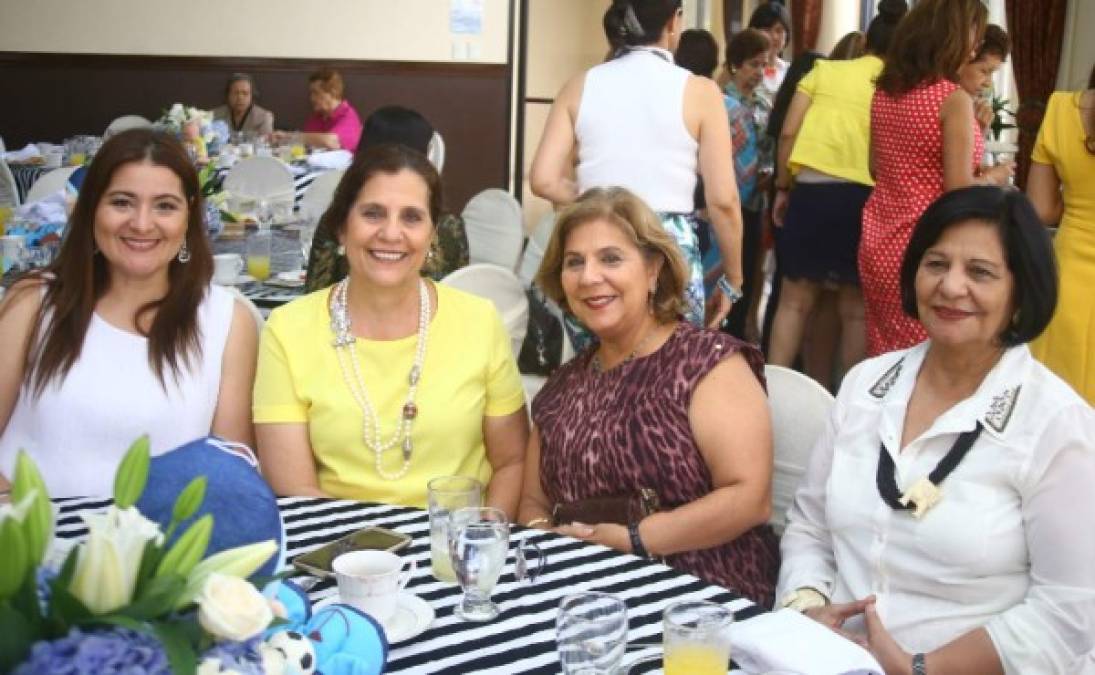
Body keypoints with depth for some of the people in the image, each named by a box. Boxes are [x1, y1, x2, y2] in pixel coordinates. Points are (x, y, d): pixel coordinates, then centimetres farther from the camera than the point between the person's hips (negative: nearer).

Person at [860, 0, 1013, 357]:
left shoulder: (884, 91, 7)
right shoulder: (954, 99, -13)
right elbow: (959, 189, -16)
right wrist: (995, 177, 4)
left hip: (878, 243, 7)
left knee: (883, 359, 14)